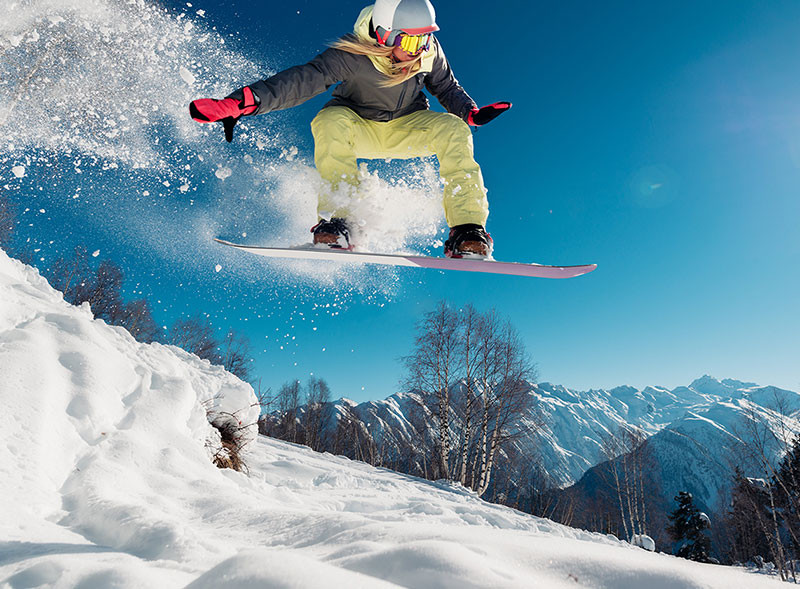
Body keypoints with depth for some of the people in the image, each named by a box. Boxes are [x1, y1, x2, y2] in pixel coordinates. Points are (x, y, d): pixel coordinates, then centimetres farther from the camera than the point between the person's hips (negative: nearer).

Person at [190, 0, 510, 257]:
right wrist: (241, 102, -47)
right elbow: (303, 79, -35)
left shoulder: (430, 52, -14)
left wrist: (472, 112, -16)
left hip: (406, 129, 3)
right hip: (358, 129, -2)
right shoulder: (353, 54, -27)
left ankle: (466, 231, -31)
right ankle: (337, 219, -34)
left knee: (453, 130, -26)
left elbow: (448, 88, 4)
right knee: (331, 120, -35)